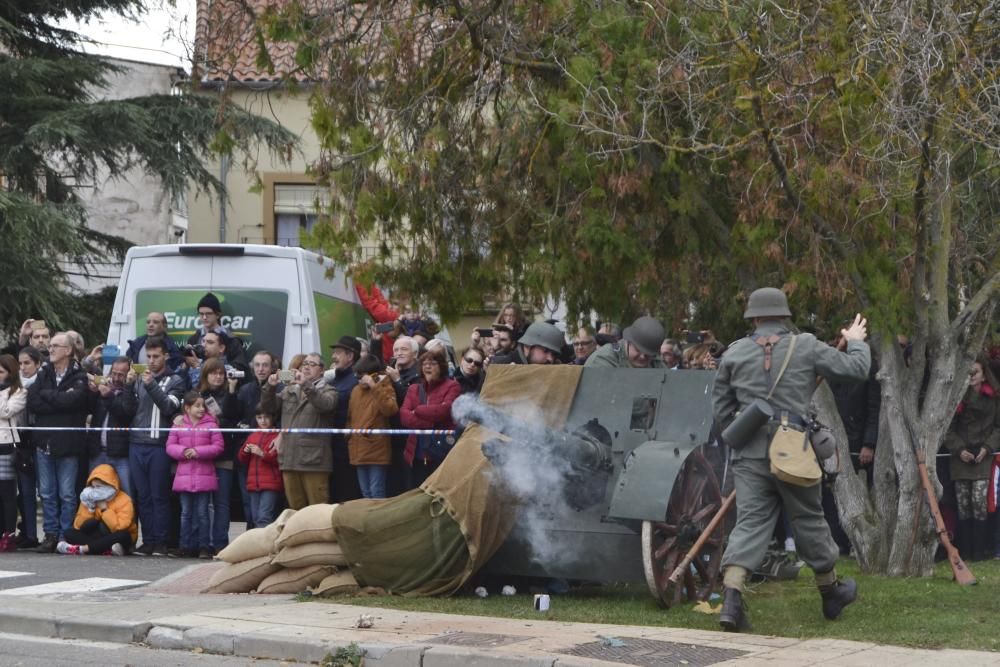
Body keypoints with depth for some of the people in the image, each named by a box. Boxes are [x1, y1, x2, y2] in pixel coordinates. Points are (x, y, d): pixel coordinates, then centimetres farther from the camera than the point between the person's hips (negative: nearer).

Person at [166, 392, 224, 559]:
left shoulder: (211, 425, -1)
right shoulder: (178, 425, 6)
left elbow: (219, 446, -6)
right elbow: (170, 446, 4)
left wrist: (198, 451, -15)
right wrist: (183, 451, -15)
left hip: (204, 475, -3)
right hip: (184, 475, 3)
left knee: (202, 512, 1)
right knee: (186, 513, 8)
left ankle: (204, 546, 6)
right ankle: (186, 546, 13)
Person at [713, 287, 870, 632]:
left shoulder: (734, 354, 4)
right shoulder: (806, 347, -2)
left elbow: (721, 409, 9)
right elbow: (855, 369, 3)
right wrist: (857, 342, 23)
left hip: (749, 455, 1)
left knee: (750, 522, -1)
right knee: (809, 520, 13)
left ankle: (731, 594, -19)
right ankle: (830, 591, 30)